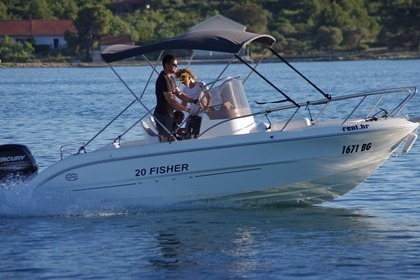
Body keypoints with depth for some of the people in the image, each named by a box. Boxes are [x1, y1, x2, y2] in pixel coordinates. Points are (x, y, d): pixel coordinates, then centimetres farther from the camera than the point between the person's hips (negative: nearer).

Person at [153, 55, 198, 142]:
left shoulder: (170, 78, 15)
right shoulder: (163, 79, -19)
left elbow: (179, 94, 16)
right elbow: (170, 100, -24)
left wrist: (194, 101, 4)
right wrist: (187, 109, -23)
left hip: (169, 114, 10)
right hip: (163, 115, -10)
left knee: (169, 139, 13)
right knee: (165, 139, -8)